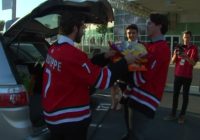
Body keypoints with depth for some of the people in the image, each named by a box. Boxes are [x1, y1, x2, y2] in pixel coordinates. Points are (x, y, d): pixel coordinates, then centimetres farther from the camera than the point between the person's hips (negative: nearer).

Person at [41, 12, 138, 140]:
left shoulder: (54, 49, 2)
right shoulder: (72, 54, -26)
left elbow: (85, 66, 11)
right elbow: (103, 80, -19)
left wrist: (105, 57, 7)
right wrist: (125, 61, -9)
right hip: (70, 119, -8)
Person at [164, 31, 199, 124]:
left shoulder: (194, 48, -3)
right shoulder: (179, 47, 9)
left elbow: (193, 63, -14)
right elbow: (173, 61, 6)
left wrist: (186, 57, -32)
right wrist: (175, 55, -15)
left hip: (187, 76, -4)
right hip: (177, 75, 4)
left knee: (185, 96, 3)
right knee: (175, 95, 5)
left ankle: (182, 115, 10)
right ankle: (173, 114, 11)